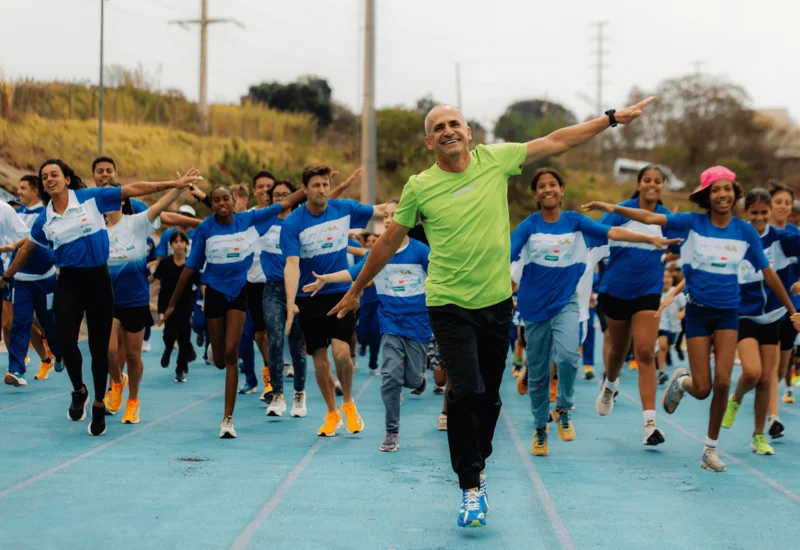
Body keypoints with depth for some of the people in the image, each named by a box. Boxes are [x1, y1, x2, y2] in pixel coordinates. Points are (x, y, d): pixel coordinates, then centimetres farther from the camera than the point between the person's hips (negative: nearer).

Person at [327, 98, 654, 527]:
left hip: (497, 300, 3)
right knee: (466, 390, -13)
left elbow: (556, 142, 5)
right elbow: (389, 241, 6)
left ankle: (476, 467, 32)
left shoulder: (494, 159, 0)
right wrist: (356, 290, 12)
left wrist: (612, 119, 6)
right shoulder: (420, 187, -4)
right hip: (450, 305, -3)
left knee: (489, 395, 10)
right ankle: (471, 488, -1)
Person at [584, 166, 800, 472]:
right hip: (699, 311, -1)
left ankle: (711, 449, 8)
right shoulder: (694, 223, -6)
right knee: (702, 389, -3)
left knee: (722, 381, -11)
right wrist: (613, 208, -29)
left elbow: (768, 274, 6)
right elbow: (651, 218, -16)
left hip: (728, 313, 1)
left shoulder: (745, 231, -1)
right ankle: (680, 381, 37)